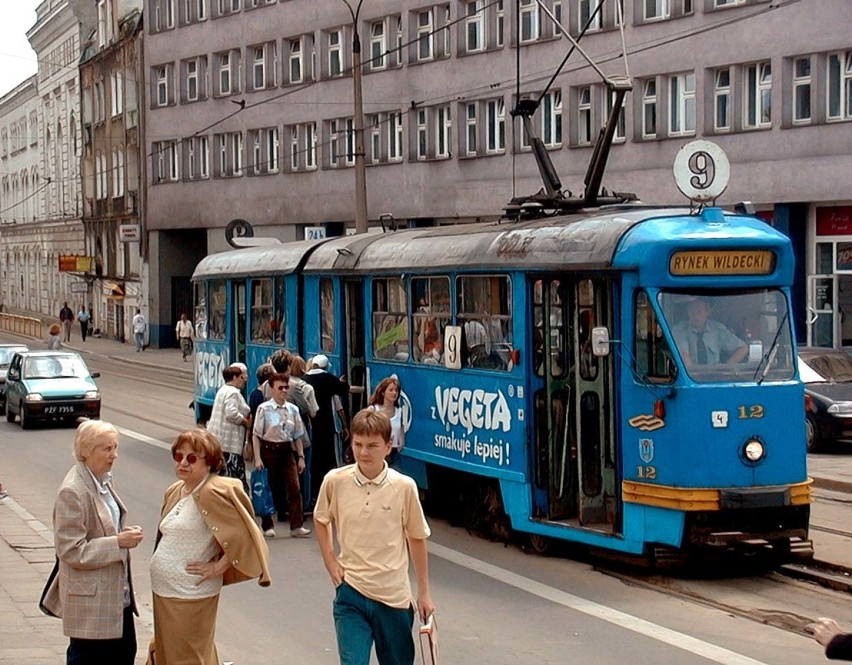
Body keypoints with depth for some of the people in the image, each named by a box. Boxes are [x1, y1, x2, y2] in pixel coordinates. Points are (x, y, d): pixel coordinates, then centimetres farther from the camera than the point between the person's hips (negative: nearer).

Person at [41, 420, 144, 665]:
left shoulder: (104, 480, 6)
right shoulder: (72, 492, -21)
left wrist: (125, 534, 3)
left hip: (117, 592, 9)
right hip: (90, 597, -9)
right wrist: (118, 543, -23)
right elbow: (71, 551, -22)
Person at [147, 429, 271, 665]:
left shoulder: (212, 493, -17)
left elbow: (244, 535, -22)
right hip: (163, 592, 8)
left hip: (190, 596, -8)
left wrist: (218, 568, -16)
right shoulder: (174, 492, 9)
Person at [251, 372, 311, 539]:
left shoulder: (293, 409, 5)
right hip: (269, 450, -3)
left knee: (294, 487, -5)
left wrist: (301, 456, 5)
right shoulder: (264, 409, -7)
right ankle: (267, 526, 17)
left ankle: (297, 526, -5)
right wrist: (257, 458, -12)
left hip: (287, 450, 3)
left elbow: (298, 435, 10)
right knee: (269, 489, 5)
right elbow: (256, 435, -6)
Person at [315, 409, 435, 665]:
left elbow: (417, 538, 3)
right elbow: (321, 519, 15)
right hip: (351, 593, 0)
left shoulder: (404, 487, -9)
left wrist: (424, 592, 7)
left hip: (394, 596, 0)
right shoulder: (335, 481, -6)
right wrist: (330, 562, 5)